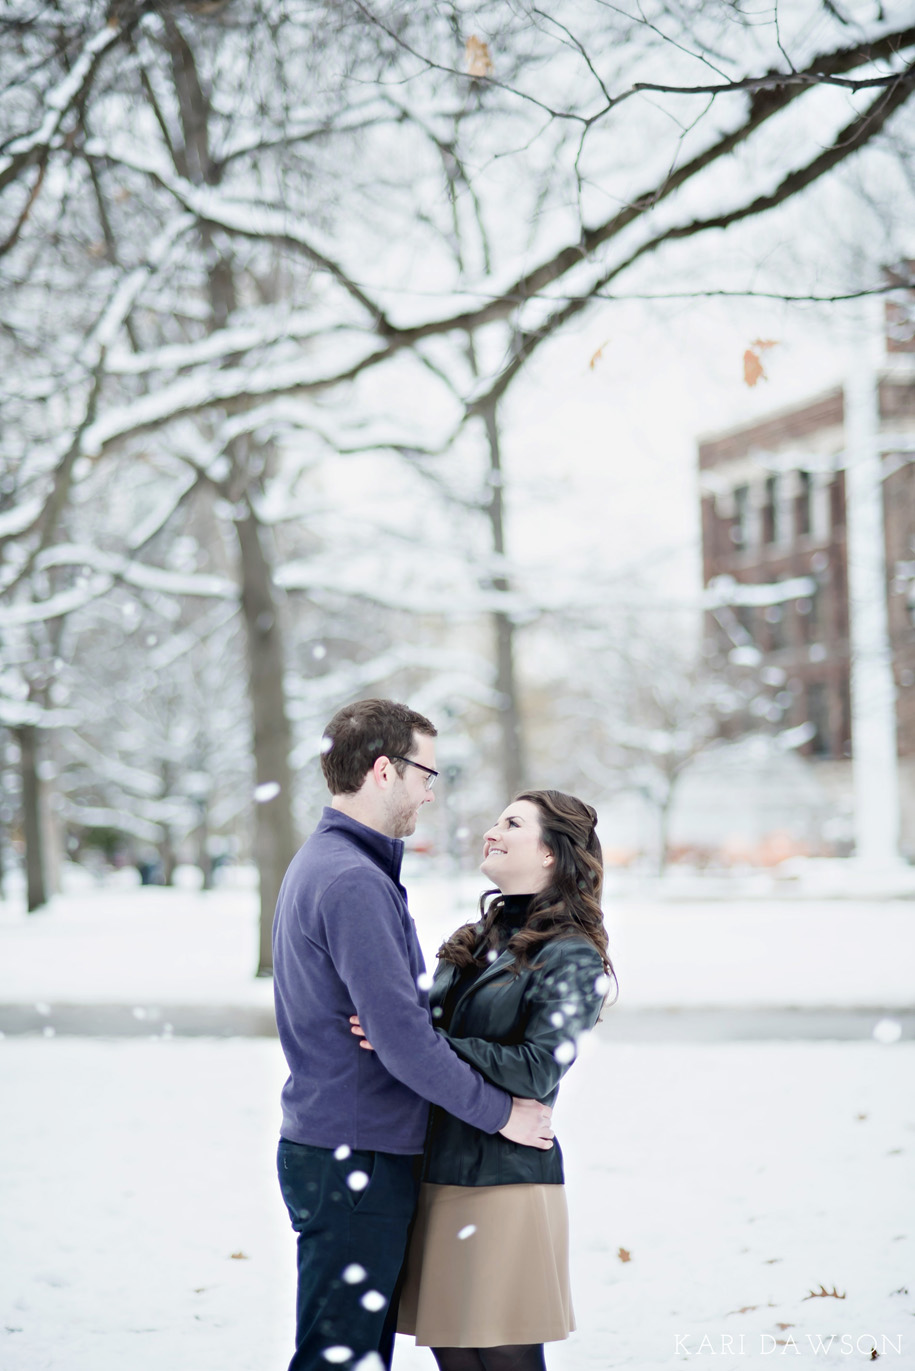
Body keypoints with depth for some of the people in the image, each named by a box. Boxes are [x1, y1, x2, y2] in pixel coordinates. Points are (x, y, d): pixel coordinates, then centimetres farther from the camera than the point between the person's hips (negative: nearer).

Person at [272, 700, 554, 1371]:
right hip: (354, 1163, -10)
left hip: (335, 1153, 10)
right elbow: (403, 1042, -23)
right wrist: (500, 1113, -12)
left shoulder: (322, 863, 15)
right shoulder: (352, 881, -19)